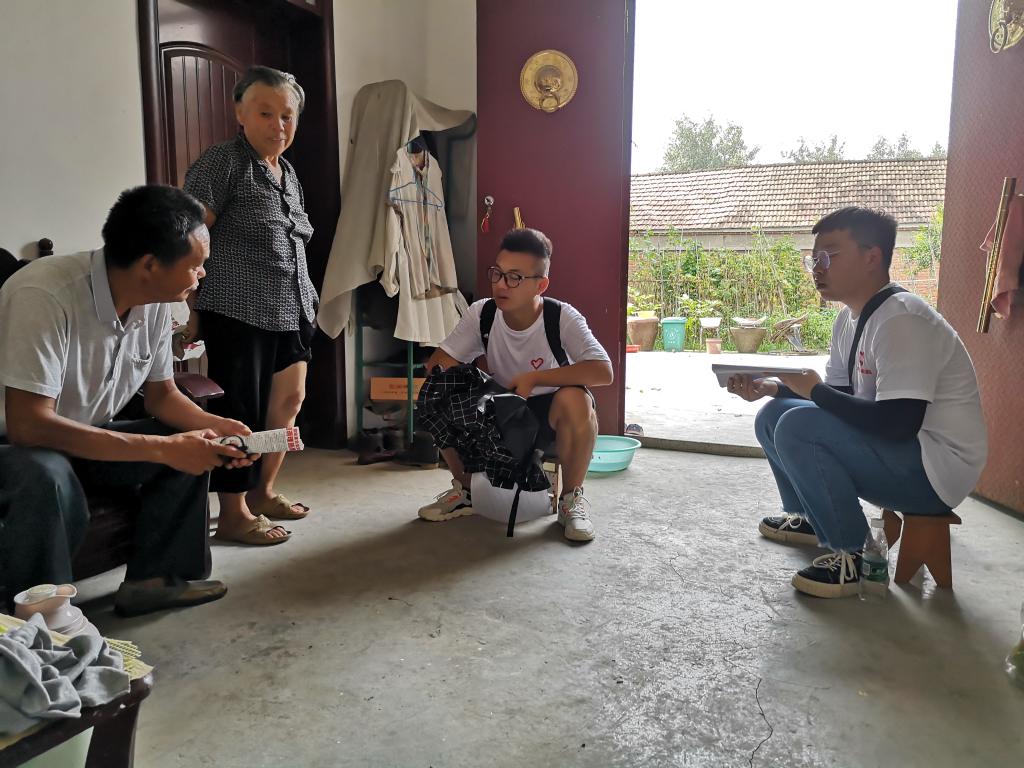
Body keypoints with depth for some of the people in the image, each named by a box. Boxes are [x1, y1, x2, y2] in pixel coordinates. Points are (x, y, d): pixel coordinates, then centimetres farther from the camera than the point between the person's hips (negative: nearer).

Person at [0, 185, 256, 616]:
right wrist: (164, 448, -37)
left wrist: (214, 426, -17)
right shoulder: (46, 296, -32)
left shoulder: (153, 303, -10)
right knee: (49, 480, -37)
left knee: (191, 442, -7)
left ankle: (152, 578, 3)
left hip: (80, 437, 7)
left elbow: (160, 393, 3)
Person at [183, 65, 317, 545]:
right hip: (238, 309, -8)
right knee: (242, 410, -3)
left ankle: (263, 492, 27)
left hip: (290, 309, 8)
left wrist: (305, 300, 20)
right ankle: (233, 515, 9)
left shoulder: (287, 171, 18)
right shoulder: (223, 161, -6)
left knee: (289, 398, 11)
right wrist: (192, 306, -17)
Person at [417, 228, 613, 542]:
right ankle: (465, 490, 4)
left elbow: (603, 371, -33)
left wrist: (532, 378, -35)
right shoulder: (481, 314, -11)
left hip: (549, 419, -3)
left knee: (575, 400, -37)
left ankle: (572, 498, -12)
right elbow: (437, 362, -11)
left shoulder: (562, 318, -21)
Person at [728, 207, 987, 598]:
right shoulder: (849, 319, 7)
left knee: (798, 426, -27)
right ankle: (810, 517, 22)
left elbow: (898, 423, -30)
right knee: (773, 416, 8)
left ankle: (855, 555, -13)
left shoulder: (902, 320, -23)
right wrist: (770, 389, -4)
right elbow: (839, 396, 12)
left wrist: (815, 390, -20)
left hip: (937, 470, -9)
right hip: (894, 451, 9)